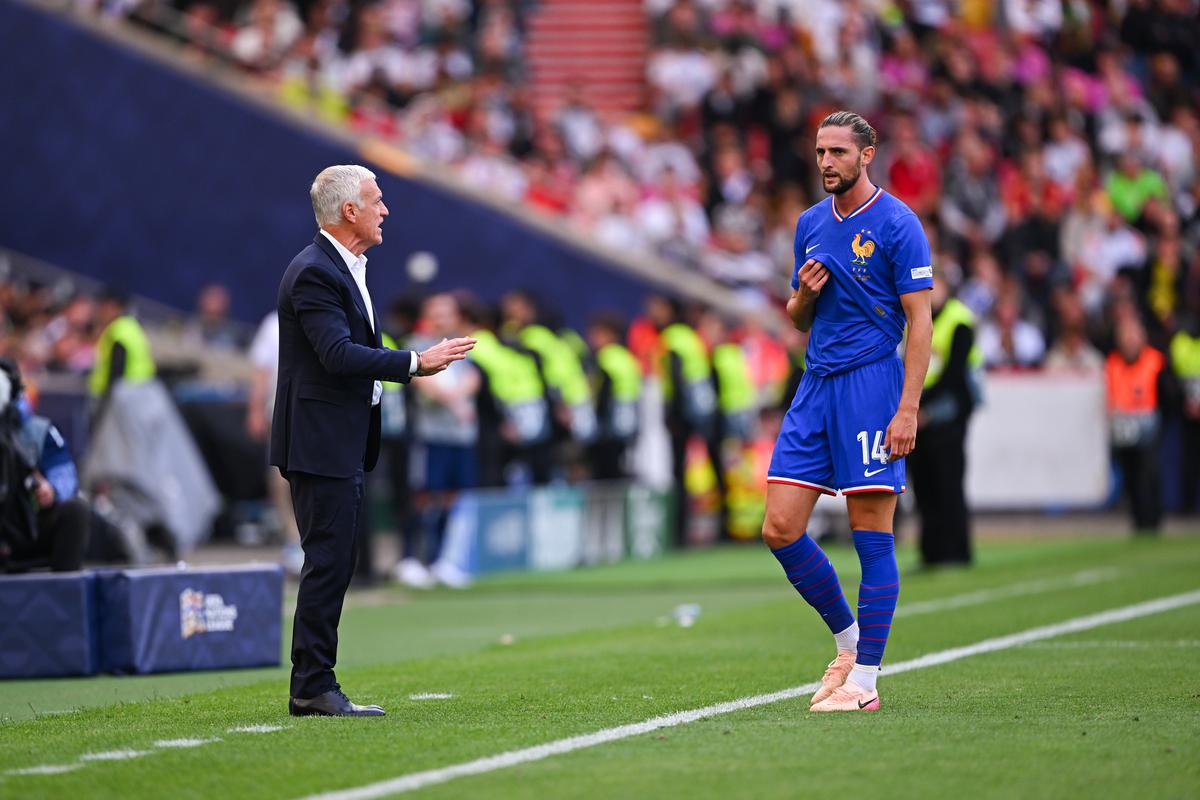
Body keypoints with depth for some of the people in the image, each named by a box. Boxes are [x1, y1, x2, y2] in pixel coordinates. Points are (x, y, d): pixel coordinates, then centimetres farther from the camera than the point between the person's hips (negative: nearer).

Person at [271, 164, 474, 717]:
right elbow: (339, 354, -25)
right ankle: (314, 688, -5)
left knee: (335, 560, 11)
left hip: (343, 442, 10)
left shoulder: (345, 267, 17)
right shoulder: (314, 273, -16)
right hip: (320, 441, -10)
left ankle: (311, 686, 14)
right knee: (329, 559, -9)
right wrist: (416, 363, -23)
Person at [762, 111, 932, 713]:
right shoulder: (810, 224, 14)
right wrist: (804, 295, -2)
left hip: (872, 384, -7)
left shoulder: (896, 224, -6)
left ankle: (864, 680, -1)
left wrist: (908, 409, -17)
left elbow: (920, 321, -9)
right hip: (815, 387, 7)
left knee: (872, 538, -5)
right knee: (780, 529, -1)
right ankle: (848, 638, 18)